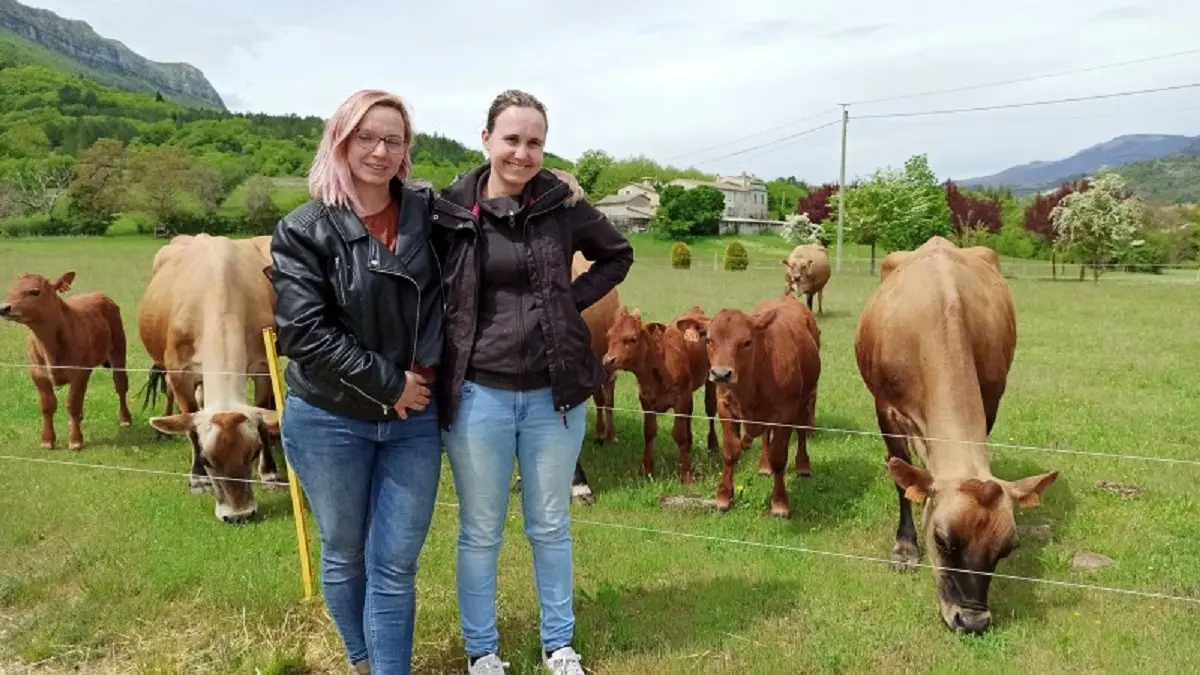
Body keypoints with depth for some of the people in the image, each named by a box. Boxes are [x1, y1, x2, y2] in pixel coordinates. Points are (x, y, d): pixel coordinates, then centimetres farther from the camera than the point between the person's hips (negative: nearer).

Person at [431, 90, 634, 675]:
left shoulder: (563, 206, -3)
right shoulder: (448, 210, -5)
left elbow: (618, 255, 13)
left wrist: (572, 300, 0)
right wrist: (430, 360, -4)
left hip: (554, 393, 1)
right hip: (476, 394, -1)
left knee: (551, 526, 16)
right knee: (480, 531, 13)